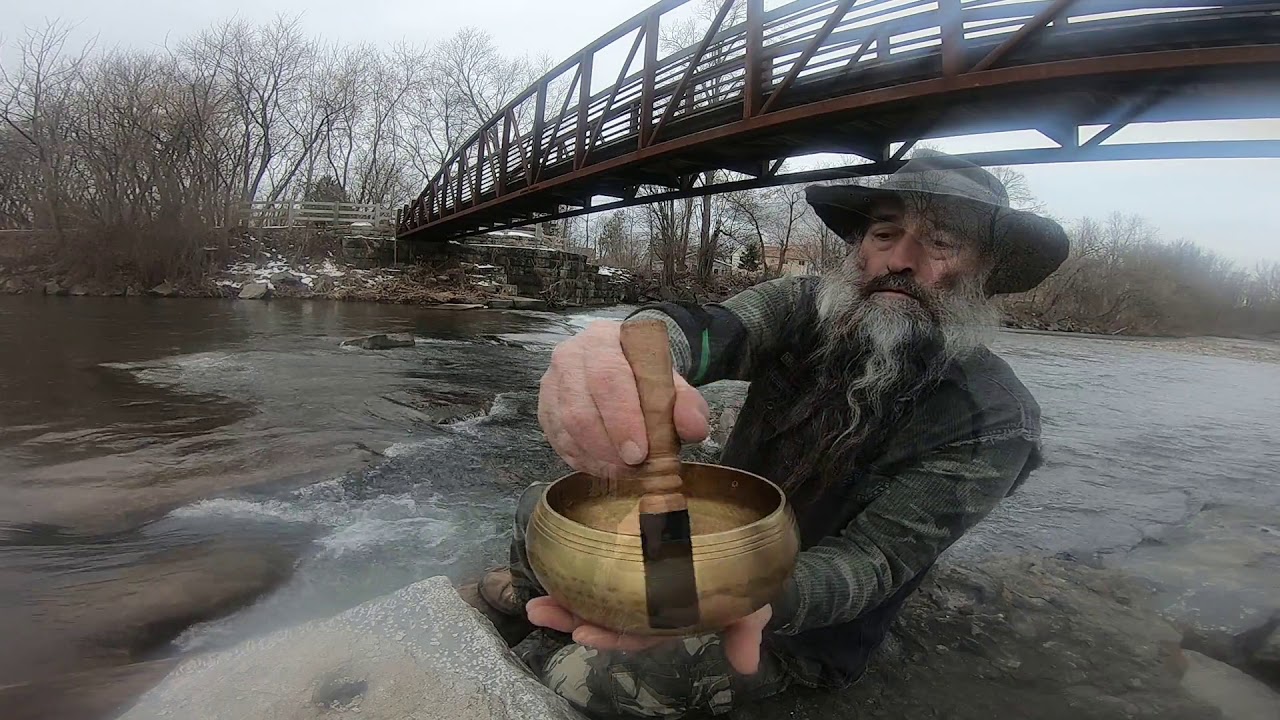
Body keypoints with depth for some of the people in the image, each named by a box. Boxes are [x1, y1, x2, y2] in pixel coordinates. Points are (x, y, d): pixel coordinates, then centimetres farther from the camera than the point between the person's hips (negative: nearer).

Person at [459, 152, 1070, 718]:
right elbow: (706, 329, -33)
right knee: (540, 509, 2)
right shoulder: (804, 306, -13)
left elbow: (872, 558, -25)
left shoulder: (995, 420, -22)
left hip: (803, 623, -3)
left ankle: (525, 658, 18)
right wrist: (629, 354, -58)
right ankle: (513, 598, 38)